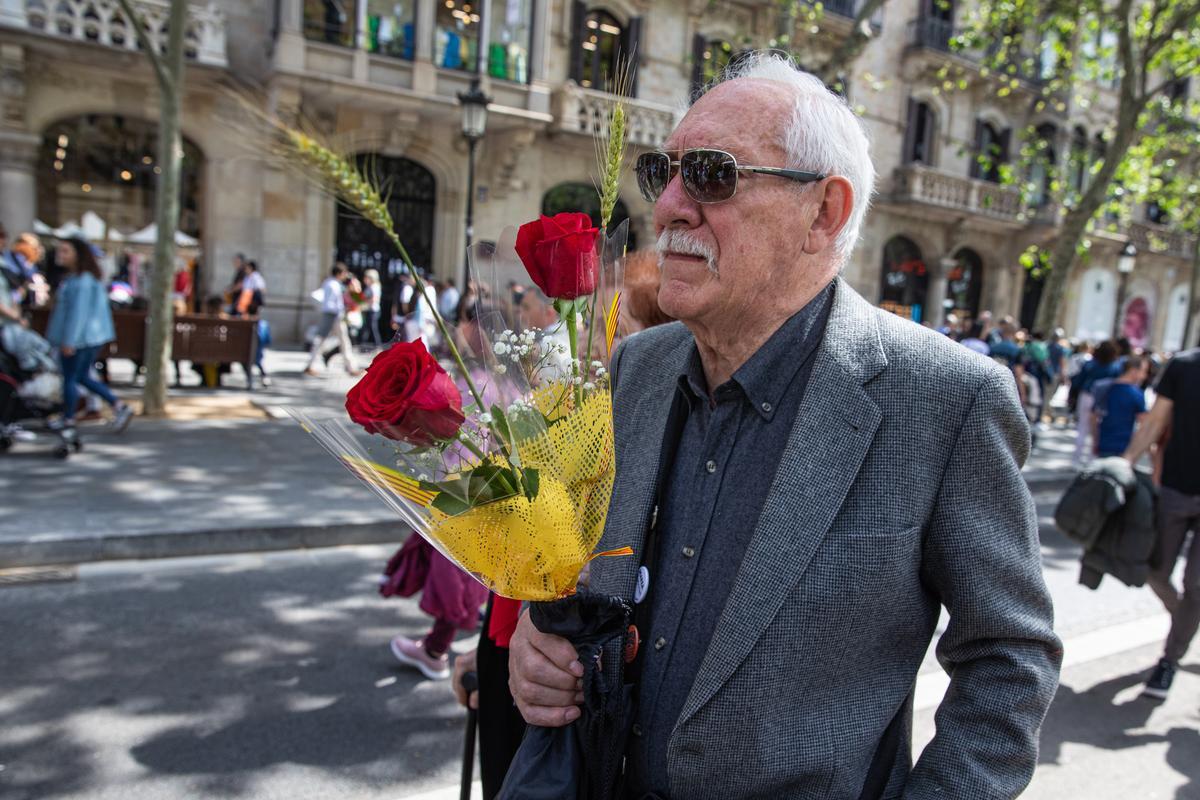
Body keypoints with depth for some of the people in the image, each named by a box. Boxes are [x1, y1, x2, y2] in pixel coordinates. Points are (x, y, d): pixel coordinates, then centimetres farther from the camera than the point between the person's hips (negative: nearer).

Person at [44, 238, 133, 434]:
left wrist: (68, 340, -21)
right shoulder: (75, 277, 15)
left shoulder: (82, 281, -18)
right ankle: (119, 407, 9)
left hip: (79, 337, -10)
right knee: (82, 377, 16)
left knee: (70, 379, 3)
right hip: (91, 336, 10)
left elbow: (78, 311, -22)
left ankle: (68, 423, 14)